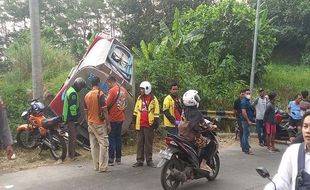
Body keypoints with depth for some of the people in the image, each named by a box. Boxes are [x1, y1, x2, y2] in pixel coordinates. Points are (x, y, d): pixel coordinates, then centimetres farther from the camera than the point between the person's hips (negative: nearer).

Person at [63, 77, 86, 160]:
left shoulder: (71, 90, 16)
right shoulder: (73, 93, -18)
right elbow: (72, 107, -23)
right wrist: (75, 116, -16)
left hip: (68, 117, 11)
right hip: (71, 118, -11)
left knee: (72, 136, 18)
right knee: (73, 136, -5)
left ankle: (73, 152, 29)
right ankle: (71, 155, 1)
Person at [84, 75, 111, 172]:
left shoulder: (87, 95, 8)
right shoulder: (100, 94, -12)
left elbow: (86, 112, 13)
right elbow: (104, 110, -14)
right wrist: (108, 124, -10)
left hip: (90, 123, 7)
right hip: (100, 123, -7)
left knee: (93, 144, 9)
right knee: (103, 144, -2)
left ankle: (96, 166, 15)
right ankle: (102, 167, -3)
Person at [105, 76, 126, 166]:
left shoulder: (112, 90, -15)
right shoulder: (123, 90, 7)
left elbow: (107, 104, -16)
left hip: (113, 118, -7)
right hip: (121, 117, 7)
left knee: (111, 138, 1)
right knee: (118, 137, 14)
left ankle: (111, 159, 4)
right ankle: (118, 158, 20)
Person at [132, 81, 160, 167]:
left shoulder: (153, 99, -2)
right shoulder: (139, 98, 12)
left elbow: (156, 112, -3)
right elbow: (136, 110, 17)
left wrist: (156, 123, -8)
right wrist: (133, 121, 15)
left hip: (149, 125, -4)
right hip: (140, 125, 5)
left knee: (148, 143, 5)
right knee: (139, 143, 8)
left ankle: (149, 160, 16)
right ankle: (139, 160, 15)